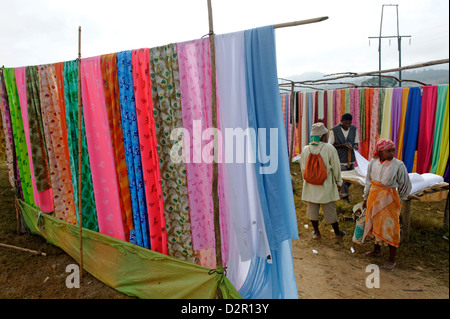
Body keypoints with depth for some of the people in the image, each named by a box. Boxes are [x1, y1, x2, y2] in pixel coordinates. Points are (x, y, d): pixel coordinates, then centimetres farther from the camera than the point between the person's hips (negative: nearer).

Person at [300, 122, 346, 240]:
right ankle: (337, 233, 30)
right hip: (326, 185, -2)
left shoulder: (305, 149, -6)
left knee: (312, 208, 15)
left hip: (310, 186, 2)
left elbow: (303, 168, 4)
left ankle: (316, 233, 28)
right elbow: (336, 168, -6)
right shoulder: (329, 148, -14)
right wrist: (338, 182, 8)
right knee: (330, 210, 12)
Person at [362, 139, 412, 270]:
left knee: (390, 228, 3)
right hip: (374, 198, 5)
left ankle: (391, 259, 18)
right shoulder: (373, 162, -2)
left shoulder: (398, 165, -15)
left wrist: (397, 199, 9)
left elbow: (406, 185, -2)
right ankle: (376, 250, 39)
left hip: (389, 200, -5)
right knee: (374, 224, 18)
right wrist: (366, 198, 16)